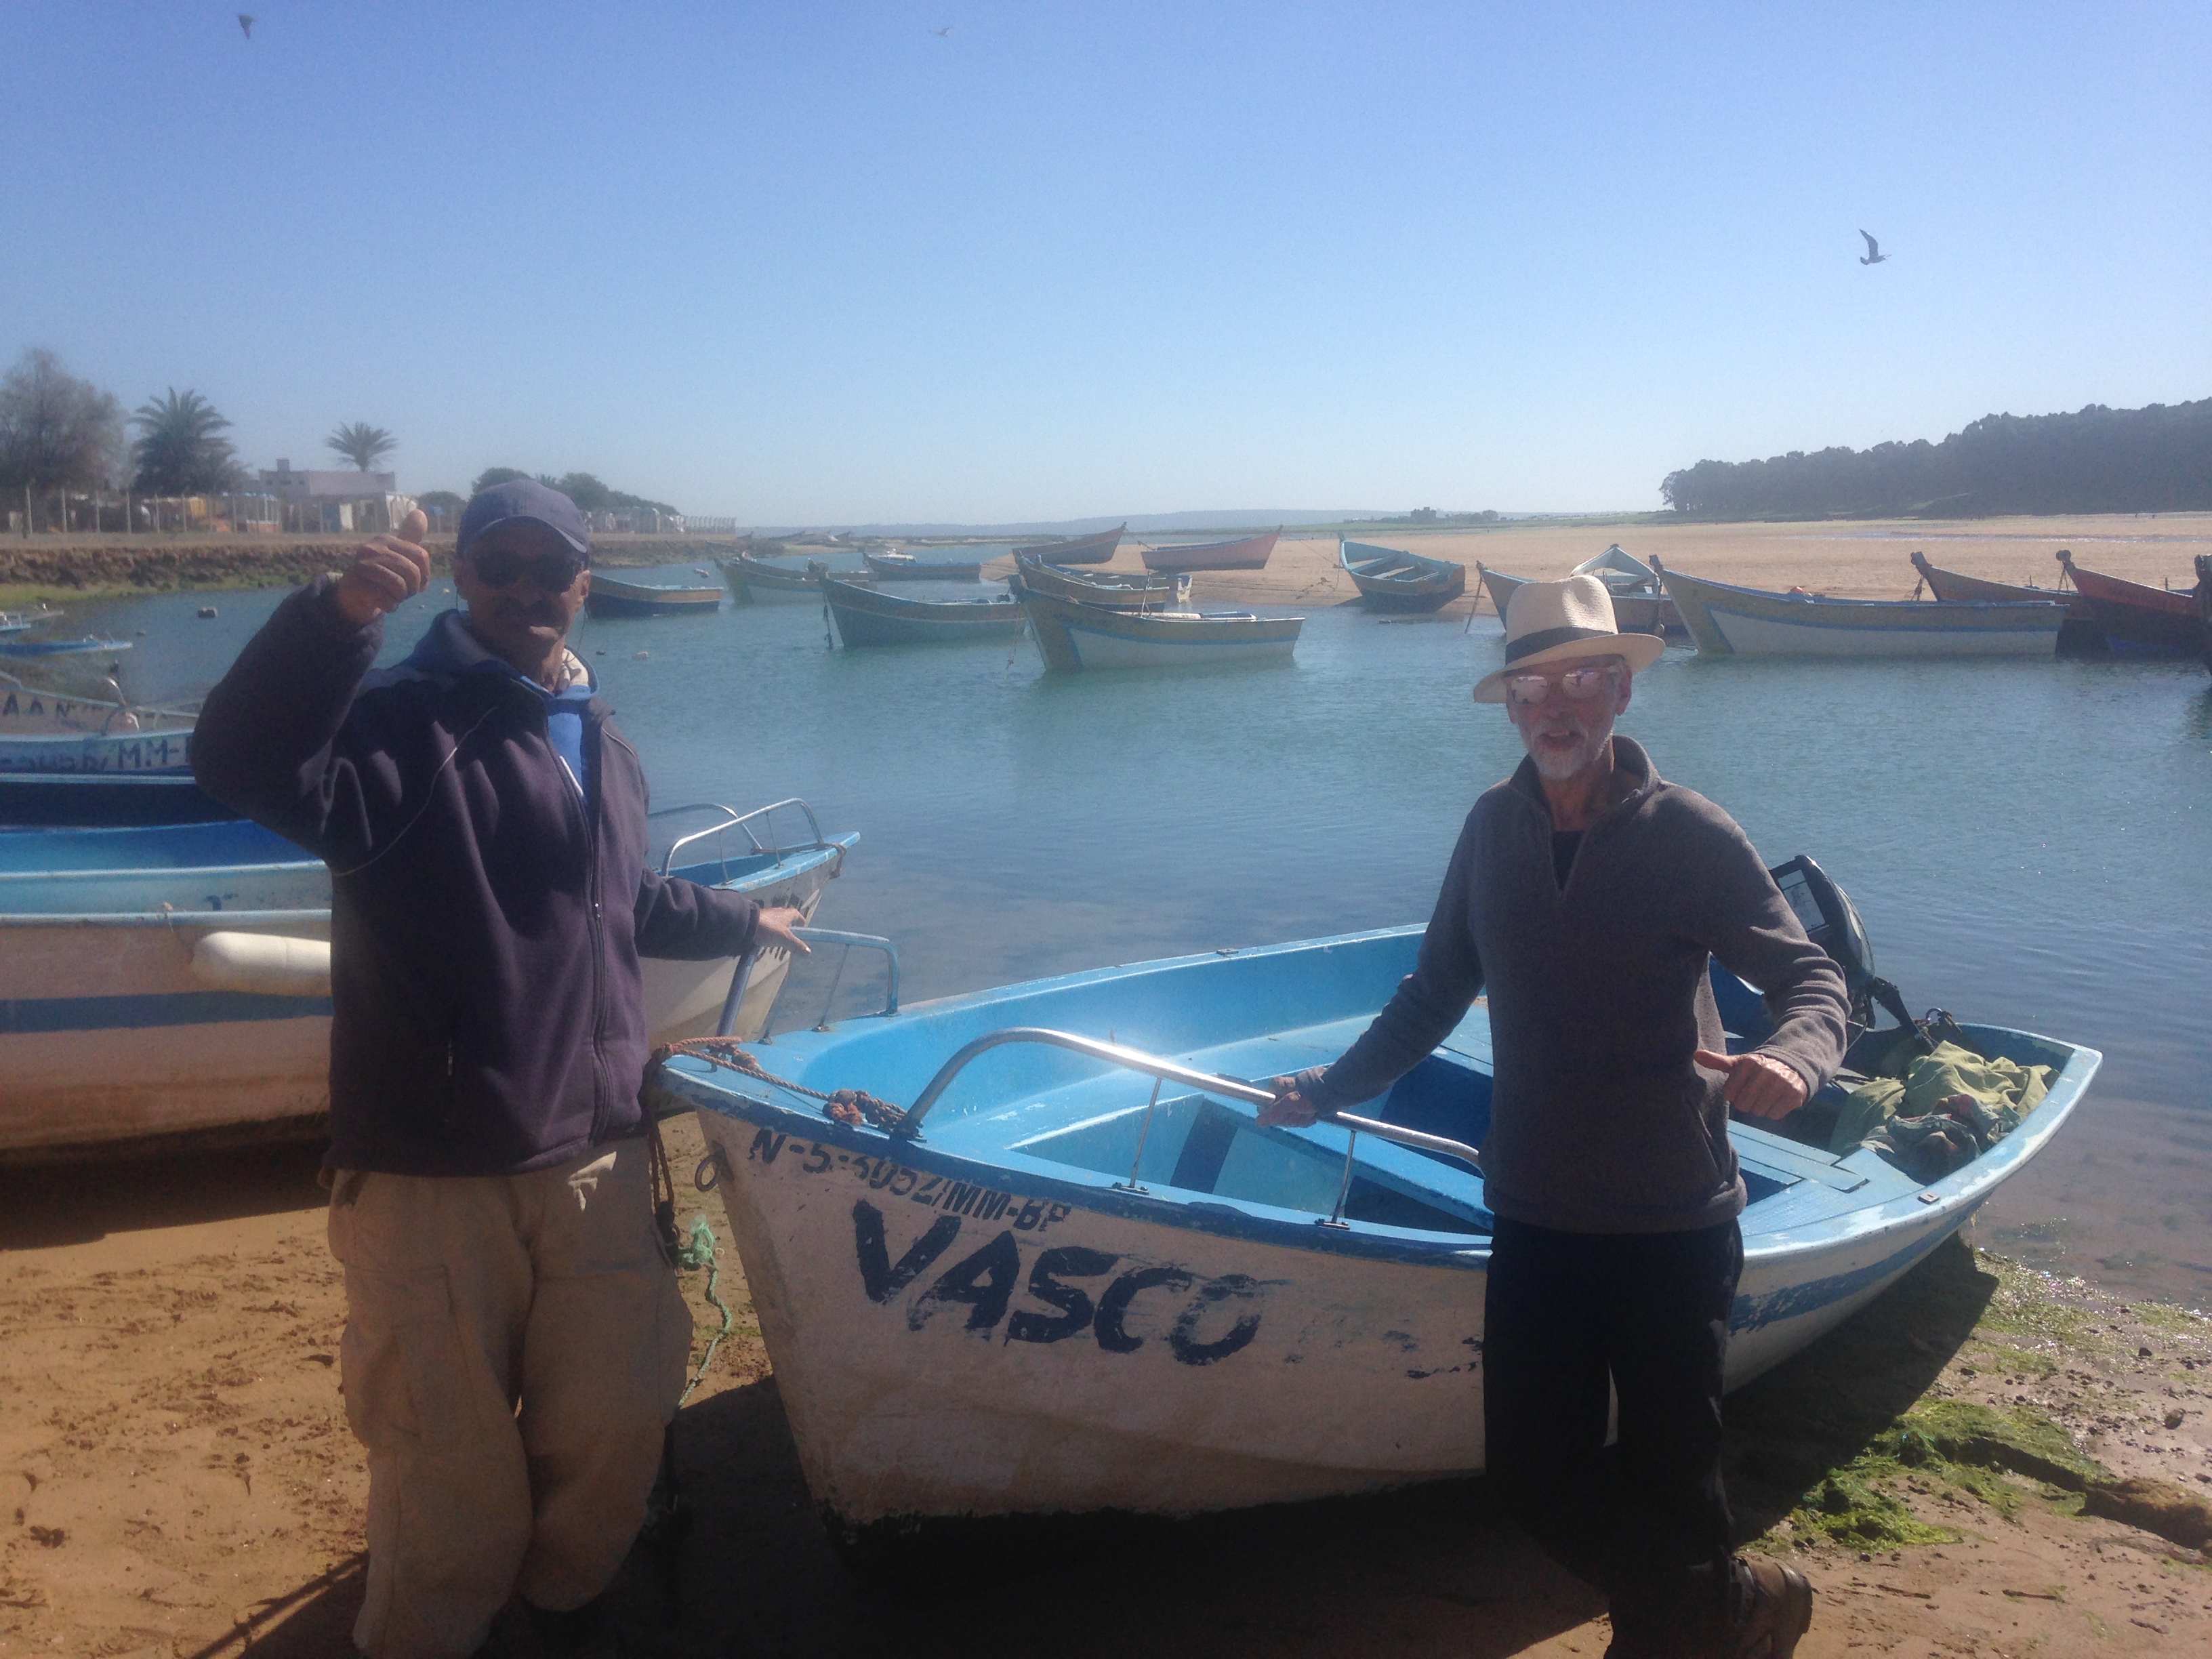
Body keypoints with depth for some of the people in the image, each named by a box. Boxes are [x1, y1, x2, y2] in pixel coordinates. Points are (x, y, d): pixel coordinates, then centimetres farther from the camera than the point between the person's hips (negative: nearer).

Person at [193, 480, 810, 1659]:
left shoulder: (605, 747, 14)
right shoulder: (400, 723, -8)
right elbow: (244, 766, -29)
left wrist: (743, 921, 45)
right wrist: (337, 615, -43)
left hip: (594, 1162, 6)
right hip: (429, 1176, -6)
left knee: (613, 1432, 14)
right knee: (451, 1475, 2)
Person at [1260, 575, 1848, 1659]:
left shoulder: (1688, 834, -9)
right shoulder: (1495, 827, 2)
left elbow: (1811, 977, -9)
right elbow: (1437, 990, 13)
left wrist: (1794, 1059, -31)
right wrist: (1334, 1089, 12)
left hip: (1671, 1223, -4)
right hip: (1533, 1215, 4)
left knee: (1669, 1480, 5)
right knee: (1534, 1478, 8)